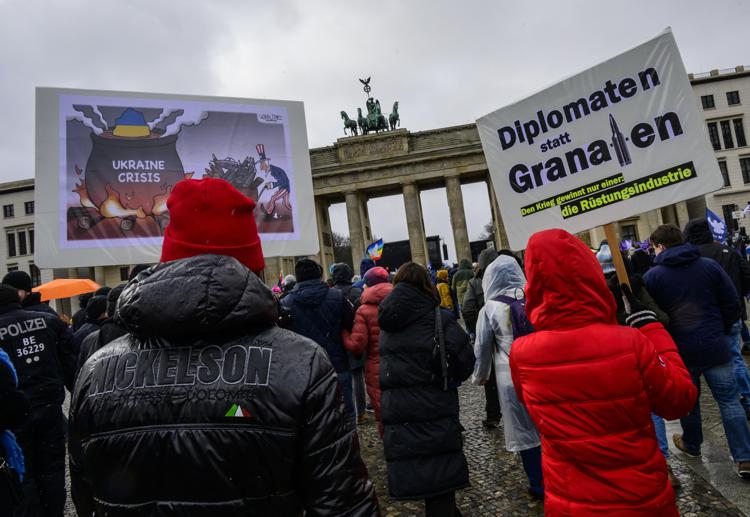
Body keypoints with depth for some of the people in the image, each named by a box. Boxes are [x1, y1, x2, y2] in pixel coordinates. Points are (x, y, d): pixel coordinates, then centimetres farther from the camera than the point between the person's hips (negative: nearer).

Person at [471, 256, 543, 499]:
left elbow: (482, 348, -2)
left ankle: (539, 485, 24)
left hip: (512, 379, -3)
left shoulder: (490, 309, -10)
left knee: (524, 430, 11)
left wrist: (479, 376, 15)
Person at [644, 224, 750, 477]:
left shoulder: (652, 276, -8)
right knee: (729, 400, 9)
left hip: (680, 350, -1)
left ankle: (691, 444, 35)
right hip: (715, 346, 2)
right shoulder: (709, 265, 0)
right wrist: (721, 331, 15)